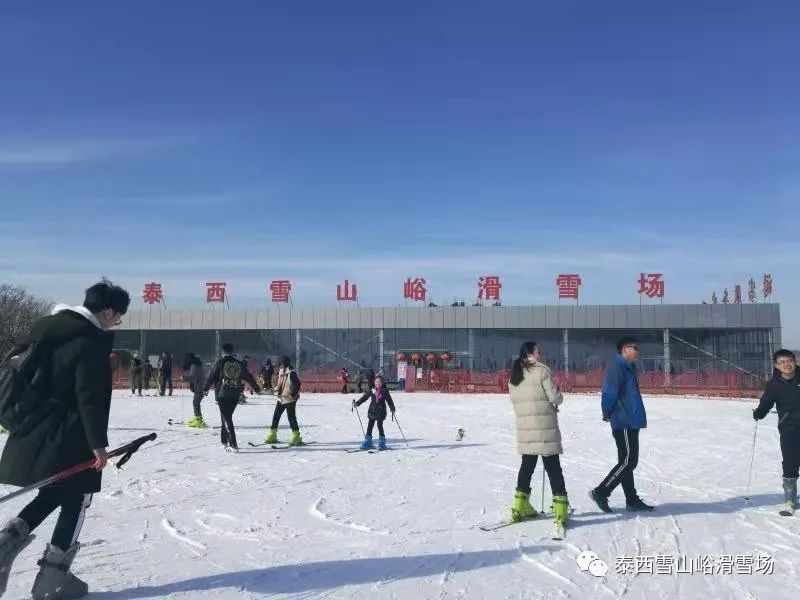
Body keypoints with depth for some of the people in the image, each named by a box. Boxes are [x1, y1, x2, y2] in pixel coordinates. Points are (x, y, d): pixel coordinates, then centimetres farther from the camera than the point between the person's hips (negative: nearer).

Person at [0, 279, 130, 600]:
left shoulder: (46, 329, 10)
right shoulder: (90, 342, -18)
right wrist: (98, 443, -17)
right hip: (69, 438, -8)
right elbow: (91, 398, -21)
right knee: (76, 500, 6)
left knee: (54, 492, 24)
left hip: (34, 432, 9)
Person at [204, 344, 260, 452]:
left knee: (227, 419, -3)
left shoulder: (220, 363, -4)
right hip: (235, 395, 4)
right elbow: (249, 377, 15)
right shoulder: (239, 364, 8)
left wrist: (206, 389, 13)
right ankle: (224, 441, 28)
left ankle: (233, 445, -9)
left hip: (222, 395, -4)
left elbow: (212, 377, -1)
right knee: (227, 417, 19)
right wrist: (257, 389, 26)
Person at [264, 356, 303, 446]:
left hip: (290, 399, -9)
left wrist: (293, 395, -23)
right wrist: (275, 389, 7)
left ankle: (296, 438, -1)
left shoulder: (291, 373, -15)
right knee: (276, 416, 11)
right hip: (281, 399, 9)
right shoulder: (281, 373, 10)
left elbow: (297, 384, -19)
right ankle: (272, 437, 22)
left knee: (291, 418, -7)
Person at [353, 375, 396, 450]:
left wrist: (392, 409, -7)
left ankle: (382, 443, 6)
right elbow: (365, 397, 5)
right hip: (372, 411, 3)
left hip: (381, 411, -3)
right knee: (370, 426, 6)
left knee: (380, 426, -6)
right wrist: (357, 403, -1)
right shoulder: (372, 390, 3)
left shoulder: (385, 391, -3)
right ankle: (367, 442, 15)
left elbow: (389, 400, 0)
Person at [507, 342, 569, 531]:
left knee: (527, 466, 16)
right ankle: (560, 510, 1)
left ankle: (520, 508, 21)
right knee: (553, 467, 1)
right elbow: (555, 397, -12)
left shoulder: (514, 376, 9)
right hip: (545, 428, -6)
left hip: (524, 429, 6)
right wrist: (558, 399, 10)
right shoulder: (542, 371, -10)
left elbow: (515, 400, 11)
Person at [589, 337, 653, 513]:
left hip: (631, 422, 10)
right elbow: (610, 393, -20)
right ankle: (600, 492, -4)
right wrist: (607, 413, -7)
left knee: (629, 461, 13)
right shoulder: (617, 368, -15)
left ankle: (632, 500, 20)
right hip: (623, 422, -10)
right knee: (627, 461, -9)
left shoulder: (629, 368, 17)